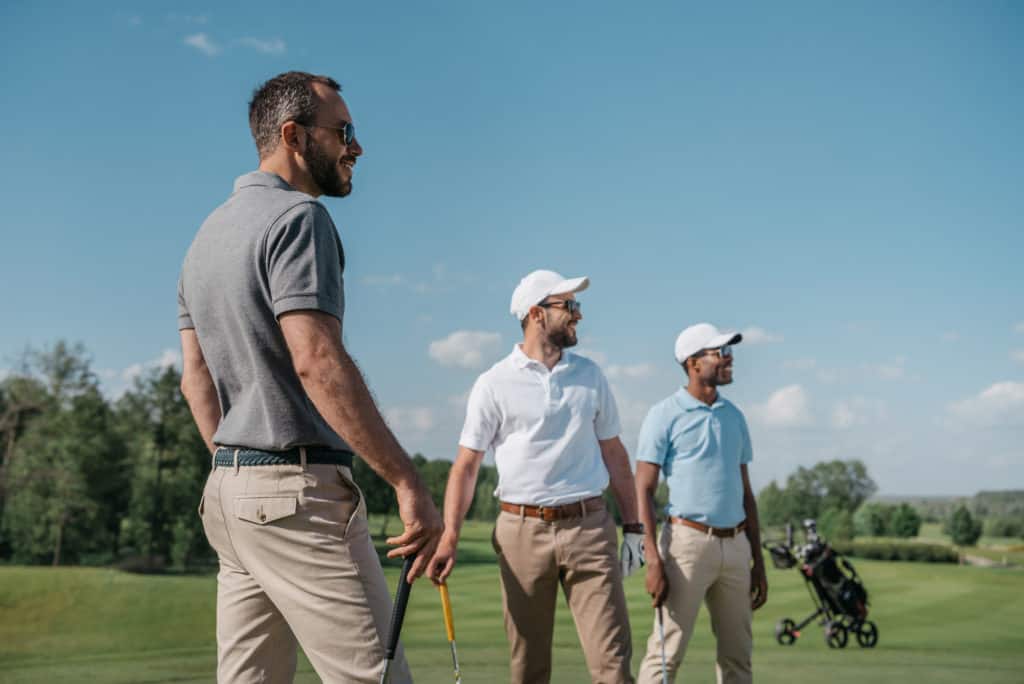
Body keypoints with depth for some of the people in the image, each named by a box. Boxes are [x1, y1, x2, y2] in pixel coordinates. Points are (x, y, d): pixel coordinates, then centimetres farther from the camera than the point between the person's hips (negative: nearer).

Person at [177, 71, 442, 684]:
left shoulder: (209, 232, 17)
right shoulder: (298, 217, -11)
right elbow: (318, 362, -22)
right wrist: (409, 483, -23)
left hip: (227, 492, 10)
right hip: (300, 493, -10)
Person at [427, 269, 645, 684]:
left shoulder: (590, 376, 11)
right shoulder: (495, 383, 1)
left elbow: (613, 453, 15)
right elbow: (466, 464, 0)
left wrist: (633, 528, 11)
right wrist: (448, 537, -11)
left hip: (589, 526, 2)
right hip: (523, 530, -2)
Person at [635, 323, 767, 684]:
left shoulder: (734, 416, 14)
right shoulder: (665, 415, -4)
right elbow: (643, 490, -8)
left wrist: (758, 561, 14)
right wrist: (653, 560, -18)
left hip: (735, 545, 6)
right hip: (688, 541, -6)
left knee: (738, 654, 10)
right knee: (667, 651, -7)